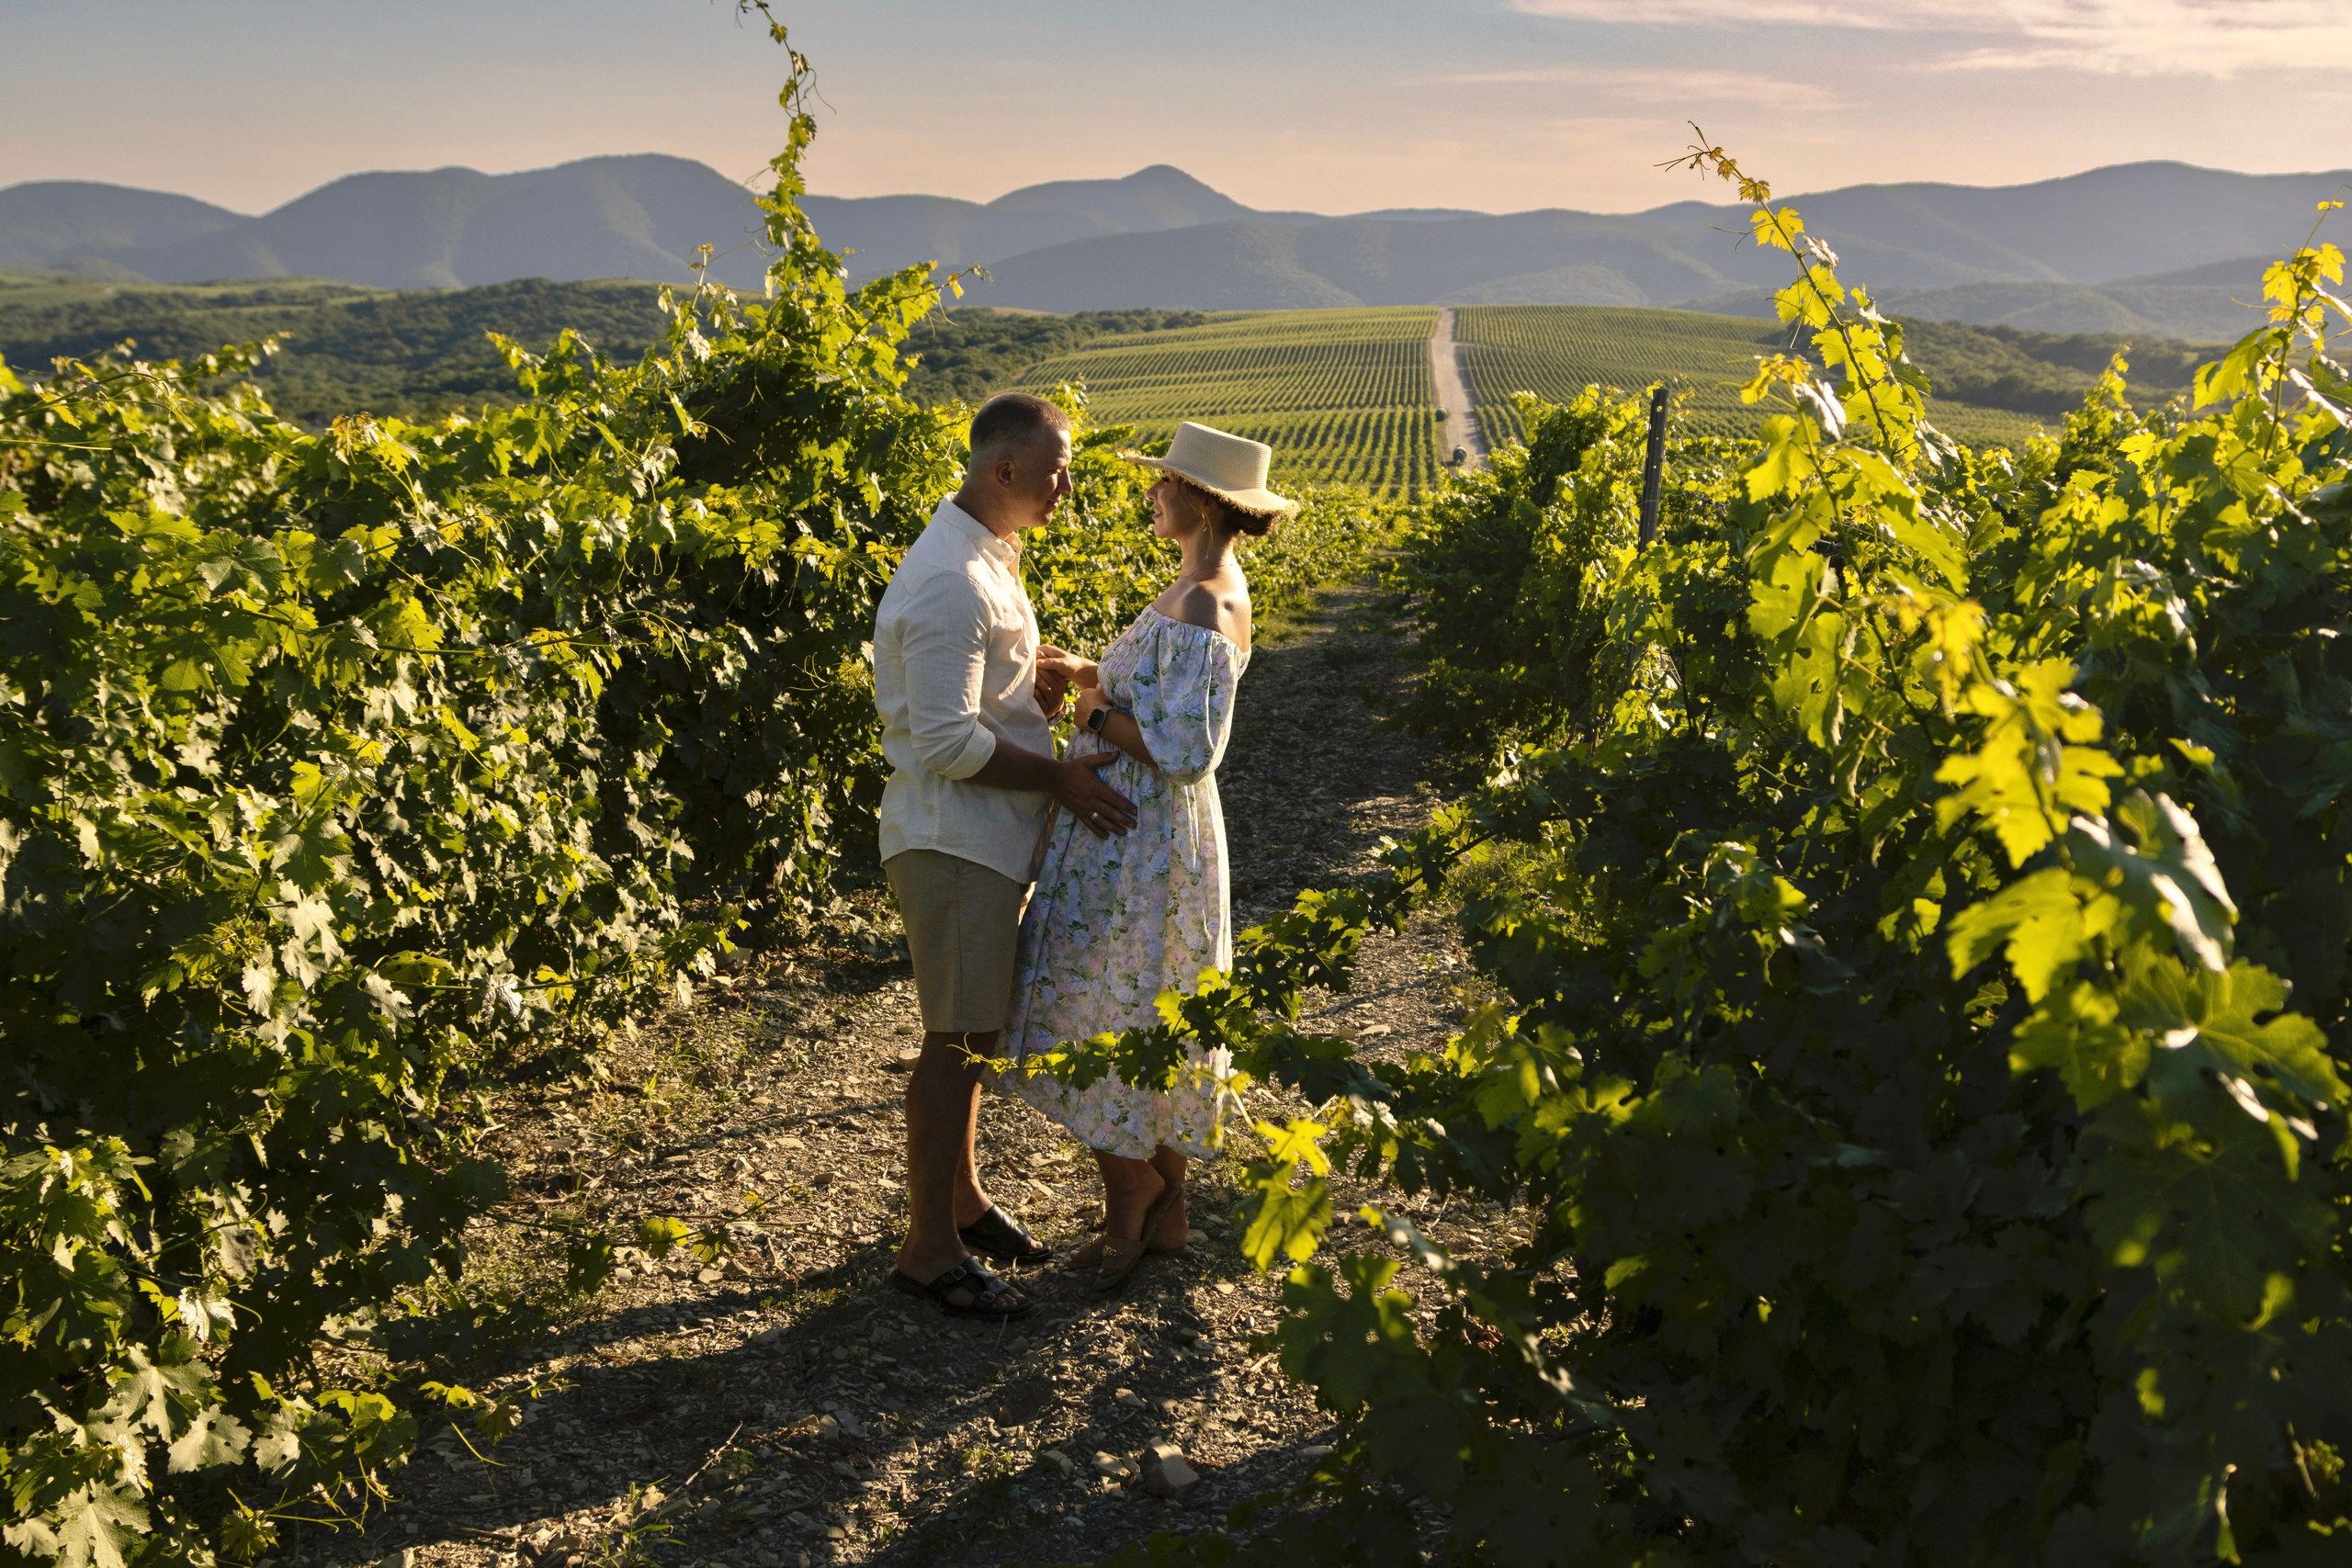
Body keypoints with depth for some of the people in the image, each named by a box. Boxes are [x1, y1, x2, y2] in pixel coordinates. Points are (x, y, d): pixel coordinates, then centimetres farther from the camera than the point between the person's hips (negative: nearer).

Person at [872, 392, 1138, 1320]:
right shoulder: (952, 583, -23)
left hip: (987, 836, 10)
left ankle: (961, 1197, 35)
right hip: (954, 842, -10)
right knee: (957, 1040, -2)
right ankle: (930, 1250, 8)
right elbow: (949, 740, -26)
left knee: (972, 1026, 20)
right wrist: (1062, 778, -19)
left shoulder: (987, 556, 11)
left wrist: (1039, 676, 3)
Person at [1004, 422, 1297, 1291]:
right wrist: (1090, 674, 7)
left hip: (1138, 841, -10)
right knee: (1154, 1023, 16)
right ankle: (1166, 1214, 27)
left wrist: (1098, 715, -13)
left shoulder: (1203, 608, -22)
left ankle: (1129, 1208, 18)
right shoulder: (1210, 588, 10)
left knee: (1107, 1021, 2)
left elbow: (1188, 750, -27)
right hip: (1142, 829, 10)